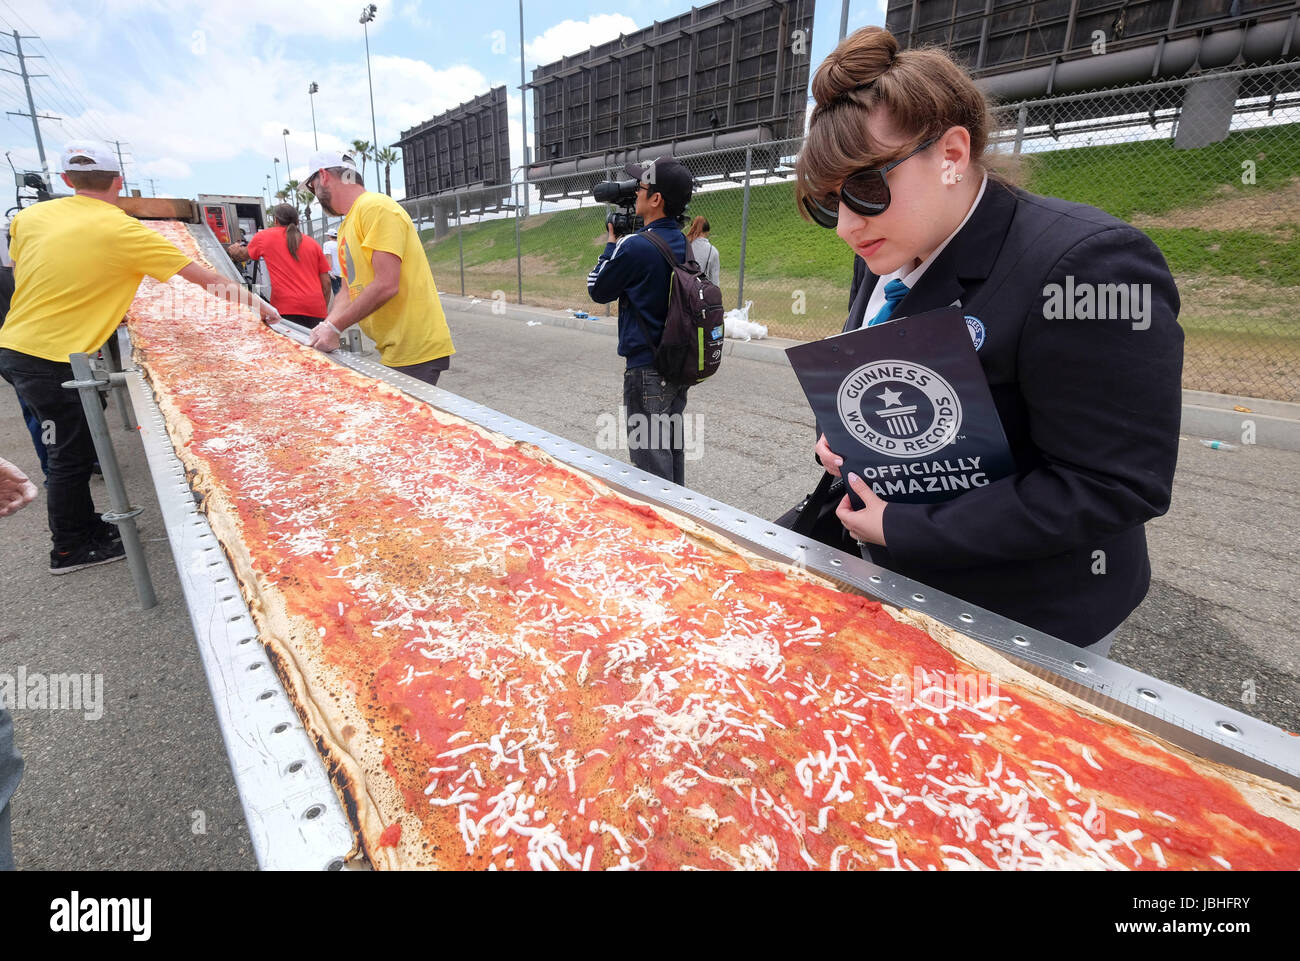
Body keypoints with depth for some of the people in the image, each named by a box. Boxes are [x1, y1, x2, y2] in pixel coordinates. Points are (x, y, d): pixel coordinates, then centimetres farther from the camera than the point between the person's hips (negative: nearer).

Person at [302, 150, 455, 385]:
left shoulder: (376, 208, -10)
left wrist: (334, 327, -13)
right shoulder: (346, 227, 20)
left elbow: (385, 285, -20)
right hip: (394, 352, 9)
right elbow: (350, 292, 18)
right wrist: (326, 328, -1)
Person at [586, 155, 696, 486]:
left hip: (646, 368, -8)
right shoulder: (683, 242, 5)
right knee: (672, 447, 19)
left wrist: (611, 243, 6)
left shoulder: (634, 246, -18)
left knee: (650, 459, 0)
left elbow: (597, 289, -4)